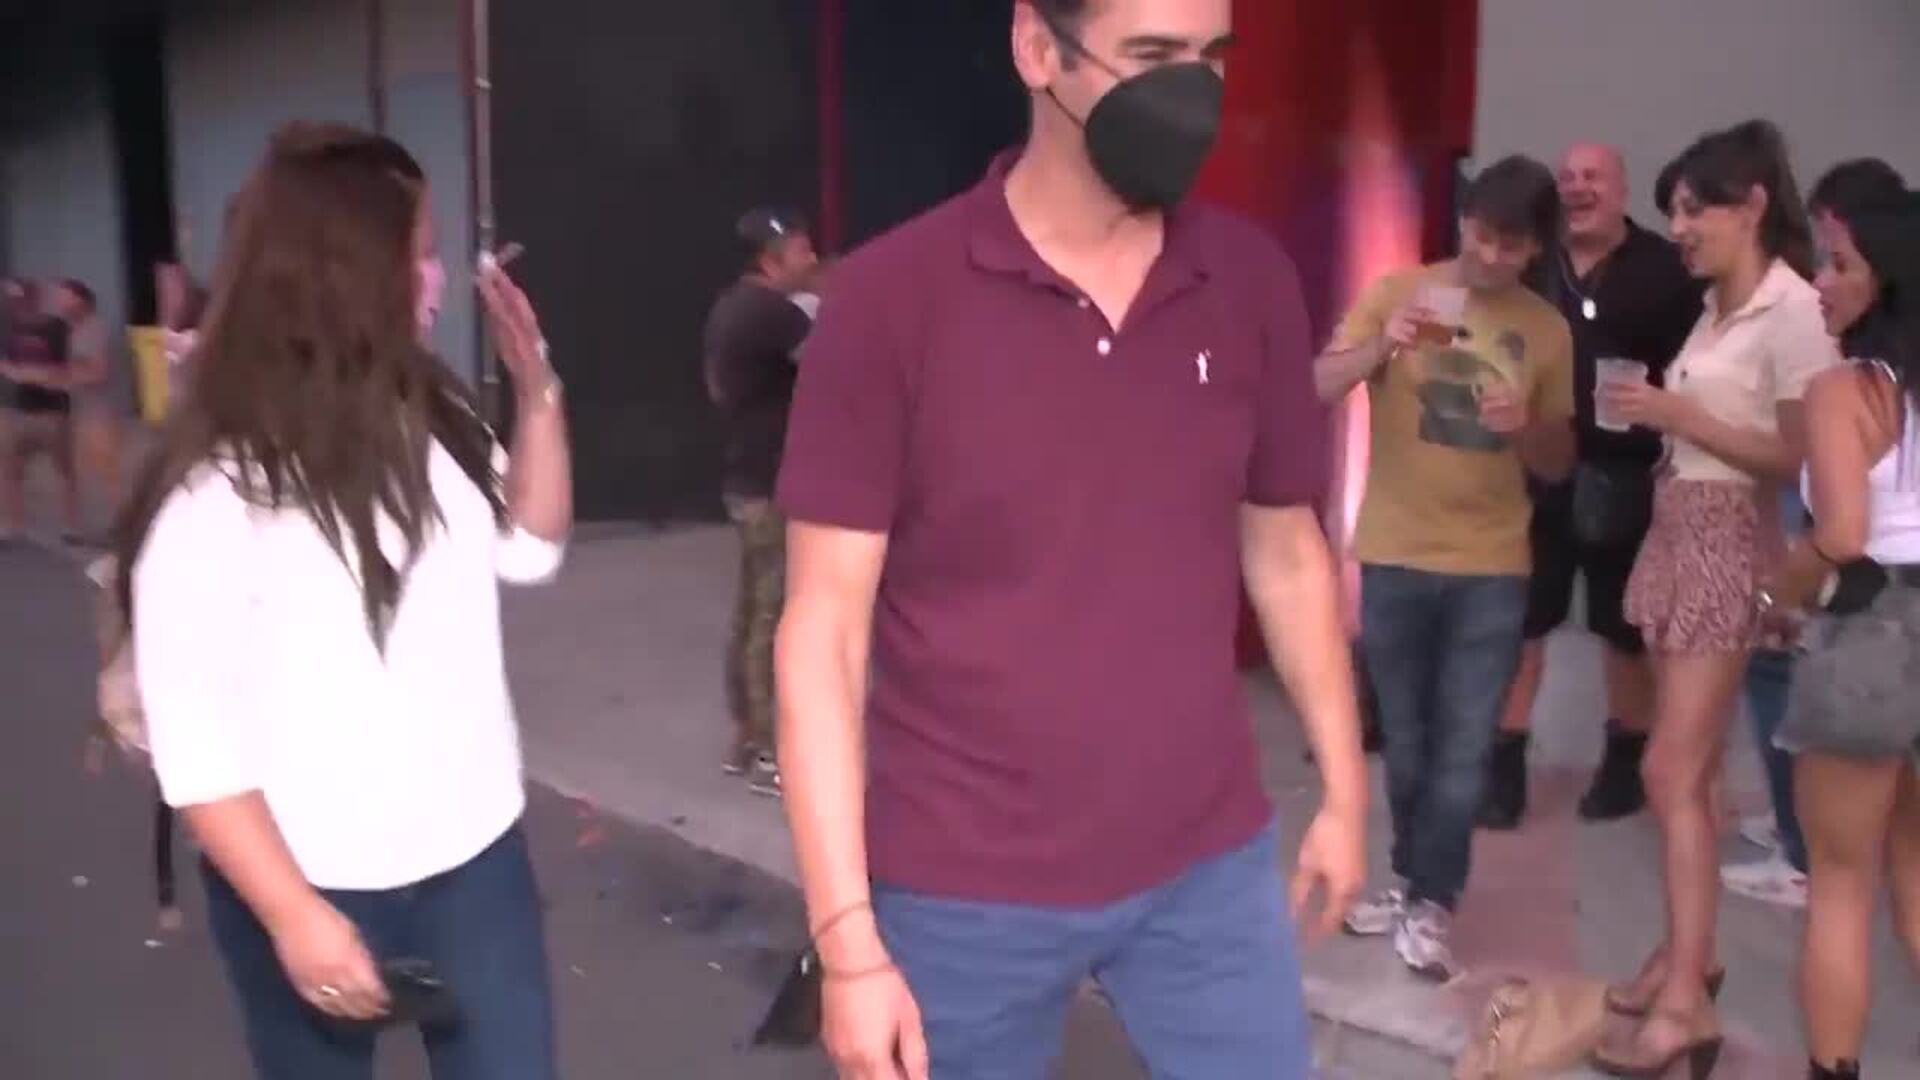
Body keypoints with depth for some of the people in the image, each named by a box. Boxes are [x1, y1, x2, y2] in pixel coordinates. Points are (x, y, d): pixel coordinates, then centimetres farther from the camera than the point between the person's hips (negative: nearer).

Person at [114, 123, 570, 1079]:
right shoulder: (215, 491, -18)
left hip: (477, 856, 5)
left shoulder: (433, 424, 0)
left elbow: (532, 551, 11)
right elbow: (193, 740, -17)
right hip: (319, 889, -5)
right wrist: (294, 915, -17)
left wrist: (538, 389, -1)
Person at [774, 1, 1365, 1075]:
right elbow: (825, 626, -11)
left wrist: (1344, 783, 12)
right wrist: (848, 935, -13)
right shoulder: (891, 296, -12)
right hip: (964, 888, -3)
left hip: (1209, 864, 3)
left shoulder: (1254, 280, -1)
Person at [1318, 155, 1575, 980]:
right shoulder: (1396, 293, -1)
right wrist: (1378, 347, -27)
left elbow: (1558, 466, 8)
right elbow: (1315, 390, -10)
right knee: (1406, 739, 12)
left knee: (1464, 747, -2)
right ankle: (1415, 882, 30)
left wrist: (1527, 427, -13)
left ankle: (1430, 902, 12)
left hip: (1492, 569, 0)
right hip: (1394, 558, 0)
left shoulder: (1548, 331, 3)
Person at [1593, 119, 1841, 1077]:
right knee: (1694, 767, 13)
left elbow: (1800, 457, -16)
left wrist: (1679, 417, -17)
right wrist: (1653, 412, 1)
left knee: (1672, 772, -8)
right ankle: (1688, 950, 23)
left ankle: (1686, 1001, -1)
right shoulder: (1716, 305, 12)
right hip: (1677, 532, 8)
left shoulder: (1792, 310, -12)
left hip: (1729, 542, -8)